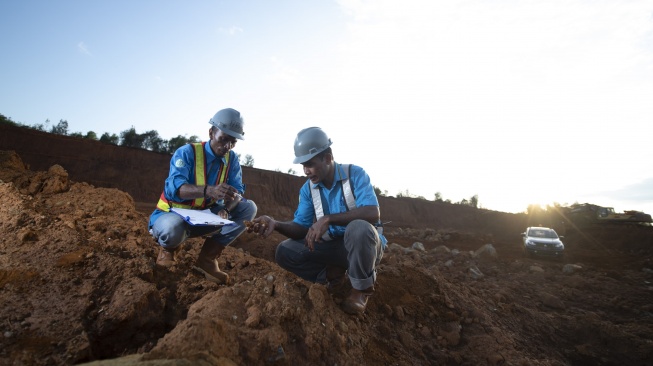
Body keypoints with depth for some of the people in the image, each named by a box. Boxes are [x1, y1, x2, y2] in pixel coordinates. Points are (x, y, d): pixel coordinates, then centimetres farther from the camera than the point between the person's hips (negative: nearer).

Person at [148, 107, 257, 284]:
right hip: (174, 214, -5)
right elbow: (174, 187, -34)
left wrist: (227, 209, -35)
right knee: (172, 229, -41)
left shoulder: (232, 158, -3)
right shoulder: (187, 152, -19)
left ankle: (207, 257, -10)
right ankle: (169, 247, 1)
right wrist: (209, 190, -54)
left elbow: (237, 191, -11)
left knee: (249, 207, -14)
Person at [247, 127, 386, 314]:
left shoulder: (355, 174, -17)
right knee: (284, 252, -12)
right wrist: (275, 224, -26)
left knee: (359, 228, -40)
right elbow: (301, 228, -6)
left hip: (362, 244, -4)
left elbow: (373, 213, -32)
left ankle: (362, 287, -13)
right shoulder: (307, 189, -3)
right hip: (330, 246, 4)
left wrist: (328, 219, -39)